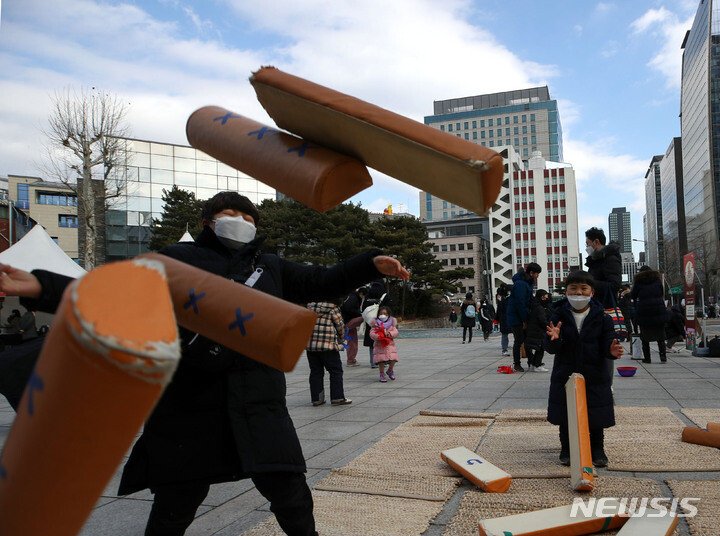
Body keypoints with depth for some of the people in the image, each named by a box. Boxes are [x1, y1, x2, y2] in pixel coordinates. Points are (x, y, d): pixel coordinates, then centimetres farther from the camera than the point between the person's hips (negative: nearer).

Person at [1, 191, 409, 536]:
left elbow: (322, 283, 17)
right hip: (188, 404, -2)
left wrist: (371, 265, 3)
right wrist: (40, 287, -12)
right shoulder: (178, 258, 6)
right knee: (176, 503, 9)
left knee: (289, 492, 4)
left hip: (259, 403, 2)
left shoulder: (271, 268, 16)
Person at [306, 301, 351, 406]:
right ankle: (337, 397, 6)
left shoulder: (309, 306, 8)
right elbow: (340, 325, -1)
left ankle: (316, 398, 14)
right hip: (328, 346, -5)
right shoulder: (332, 307, -7)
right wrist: (341, 337, 18)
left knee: (315, 372, 12)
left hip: (310, 345, 5)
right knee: (336, 371, 6)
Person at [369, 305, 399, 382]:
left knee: (393, 359, -9)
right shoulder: (376, 323, 2)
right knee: (381, 360, -6)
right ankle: (382, 374, 14)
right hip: (379, 345, -1)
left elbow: (395, 332, -3)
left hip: (390, 344, 1)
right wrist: (377, 336, -24)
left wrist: (389, 334, -21)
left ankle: (390, 370, 21)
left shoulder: (392, 322, 6)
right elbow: (372, 333, -6)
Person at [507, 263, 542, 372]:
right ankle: (516, 364, 6)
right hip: (516, 318, -9)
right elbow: (520, 304, -24)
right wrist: (525, 320, -20)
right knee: (519, 340, -3)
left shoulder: (527, 283, 13)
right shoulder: (520, 284, -20)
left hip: (523, 317, 9)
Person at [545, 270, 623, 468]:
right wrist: (554, 339, -30)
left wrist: (611, 351, -27)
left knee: (596, 416, 9)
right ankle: (566, 450, 27)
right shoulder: (559, 315, -4)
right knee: (565, 416, 9)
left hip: (594, 376, 0)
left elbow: (607, 344, -3)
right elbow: (550, 348, -8)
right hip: (565, 375, 0)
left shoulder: (602, 317, -4)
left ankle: (597, 450, 30)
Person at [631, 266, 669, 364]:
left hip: (643, 311, -2)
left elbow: (633, 296, 9)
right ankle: (663, 356, 2)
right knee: (660, 335, 9)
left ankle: (647, 358, 3)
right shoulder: (657, 279, 12)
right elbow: (662, 293, 16)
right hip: (659, 309, 2)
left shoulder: (638, 280, 6)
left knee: (645, 336, 5)